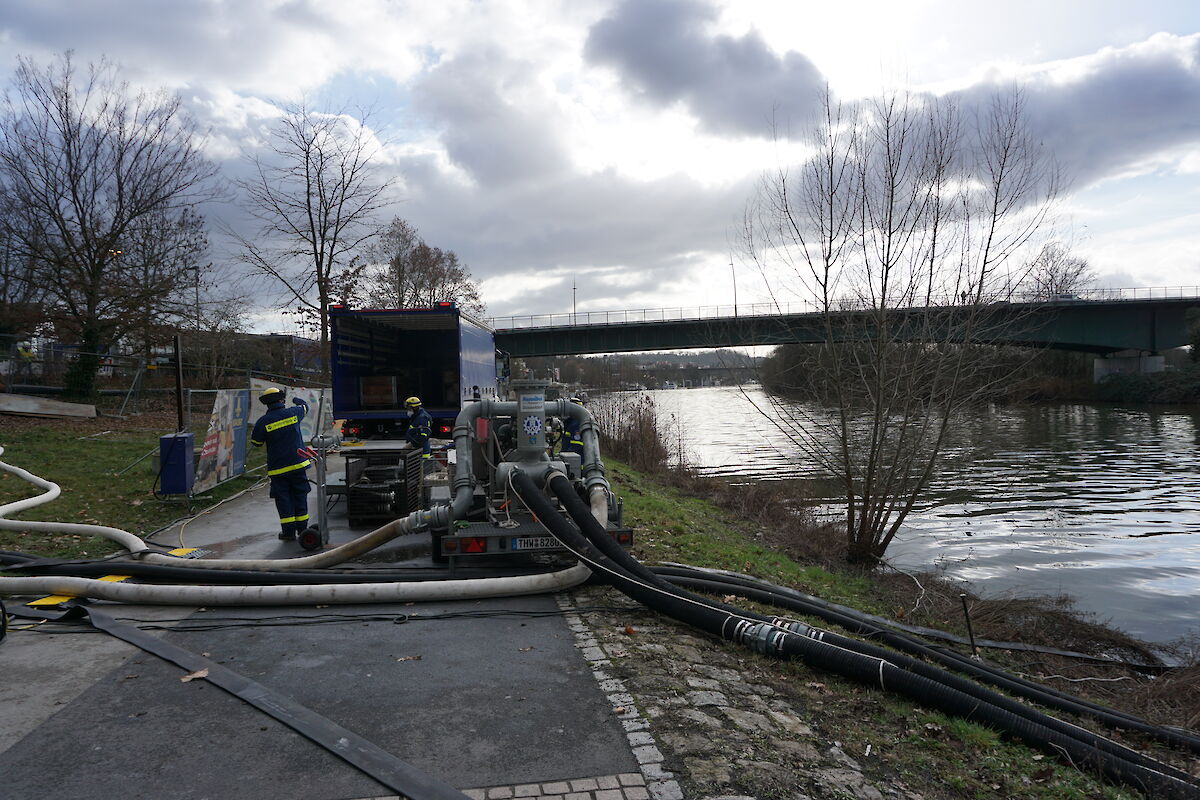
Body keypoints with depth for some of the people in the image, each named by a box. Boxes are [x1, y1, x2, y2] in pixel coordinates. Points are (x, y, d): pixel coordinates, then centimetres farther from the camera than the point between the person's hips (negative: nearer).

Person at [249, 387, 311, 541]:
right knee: (300, 496, 12)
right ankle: (302, 527, 17)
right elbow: (304, 407, 22)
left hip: (278, 468, -2)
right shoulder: (293, 413, -2)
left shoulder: (263, 421, -9)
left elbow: (256, 443, 2)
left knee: (283, 498, 6)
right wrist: (296, 400, 43)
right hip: (298, 464, 2)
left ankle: (289, 530, 5)